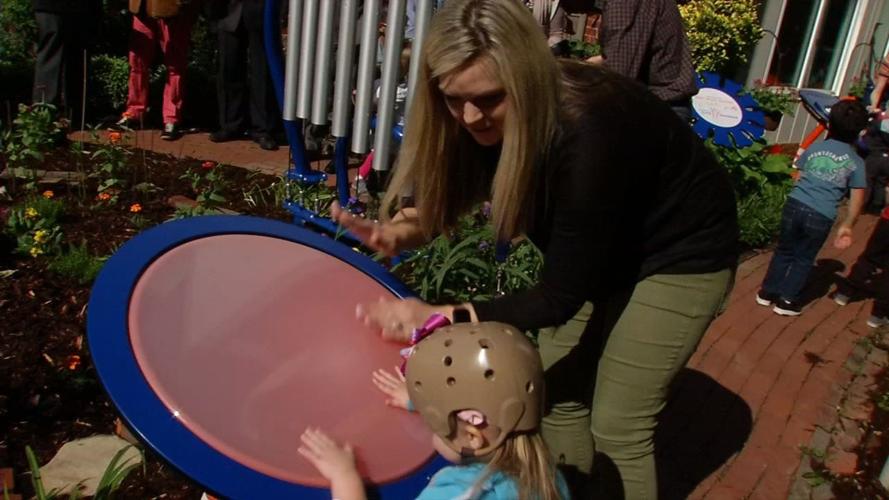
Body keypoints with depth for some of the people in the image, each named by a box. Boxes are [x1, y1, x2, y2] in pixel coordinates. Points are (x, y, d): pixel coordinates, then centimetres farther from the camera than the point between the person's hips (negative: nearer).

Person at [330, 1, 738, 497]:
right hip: (602, 246, 6)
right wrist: (400, 231, -30)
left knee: (617, 425, -2)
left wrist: (441, 318, -36)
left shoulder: (591, 133, -38)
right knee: (558, 391, 8)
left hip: (682, 251, -6)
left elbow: (560, 296, -32)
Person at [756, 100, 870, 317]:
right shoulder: (857, 163, 2)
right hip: (821, 216, -2)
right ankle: (786, 300, 17)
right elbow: (857, 200, 1)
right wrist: (847, 226, 10)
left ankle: (768, 292, 26)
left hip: (794, 204, 2)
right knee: (804, 258, 15)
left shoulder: (814, 148, 7)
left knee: (784, 250, 19)